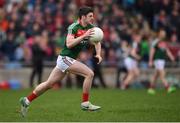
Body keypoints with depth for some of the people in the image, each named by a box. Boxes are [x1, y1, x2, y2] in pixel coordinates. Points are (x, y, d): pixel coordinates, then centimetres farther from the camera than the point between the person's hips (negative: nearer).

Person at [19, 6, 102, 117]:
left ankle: (27, 100, 27)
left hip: (69, 59, 8)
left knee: (49, 84, 15)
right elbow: (69, 44, -28)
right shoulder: (74, 27, -17)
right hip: (65, 58, -8)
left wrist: (98, 54, -1)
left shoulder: (90, 28, 5)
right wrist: (84, 36, -33)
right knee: (89, 74, -17)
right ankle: (85, 103, -8)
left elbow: (97, 42, 16)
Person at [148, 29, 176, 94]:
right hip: (158, 60, -8)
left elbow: (167, 50, 17)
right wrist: (150, 61, -12)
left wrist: (171, 57, 2)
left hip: (163, 60, 8)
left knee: (156, 75, 11)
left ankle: (151, 88, 17)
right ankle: (168, 88, -17)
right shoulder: (155, 42, -9)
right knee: (162, 74, -12)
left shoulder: (164, 42, 14)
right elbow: (152, 51, -9)